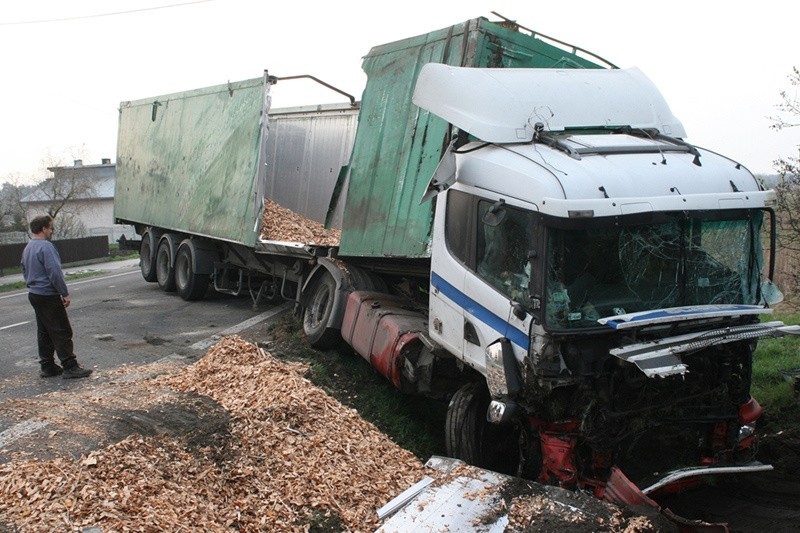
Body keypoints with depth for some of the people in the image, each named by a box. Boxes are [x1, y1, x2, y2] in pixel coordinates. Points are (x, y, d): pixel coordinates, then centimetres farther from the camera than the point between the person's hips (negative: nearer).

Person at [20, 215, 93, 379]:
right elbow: (55, 272, -22)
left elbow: (25, 271, 23)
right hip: (49, 296, -10)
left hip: (34, 295, 10)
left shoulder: (27, 248, 13)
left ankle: (47, 367, 18)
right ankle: (70, 367, -6)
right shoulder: (46, 247, -17)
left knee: (44, 333, 14)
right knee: (62, 332, -7)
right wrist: (65, 293, -17)